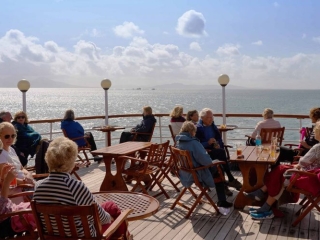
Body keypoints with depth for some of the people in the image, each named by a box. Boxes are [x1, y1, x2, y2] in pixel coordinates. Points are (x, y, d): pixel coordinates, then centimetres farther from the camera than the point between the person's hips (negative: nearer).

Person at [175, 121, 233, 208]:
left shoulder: (179, 142, 3)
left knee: (214, 168, 23)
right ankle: (222, 201, 16)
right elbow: (204, 159, -26)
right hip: (196, 174, -8)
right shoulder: (193, 142, -24)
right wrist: (210, 162, -3)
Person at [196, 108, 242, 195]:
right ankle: (231, 179, -27)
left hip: (215, 150, 5)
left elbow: (219, 139, 17)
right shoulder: (197, 128, -3)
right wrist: (208, 143, -23)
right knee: (221, 152, -31)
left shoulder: (213, 126, 17)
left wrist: (219, 144, -6)